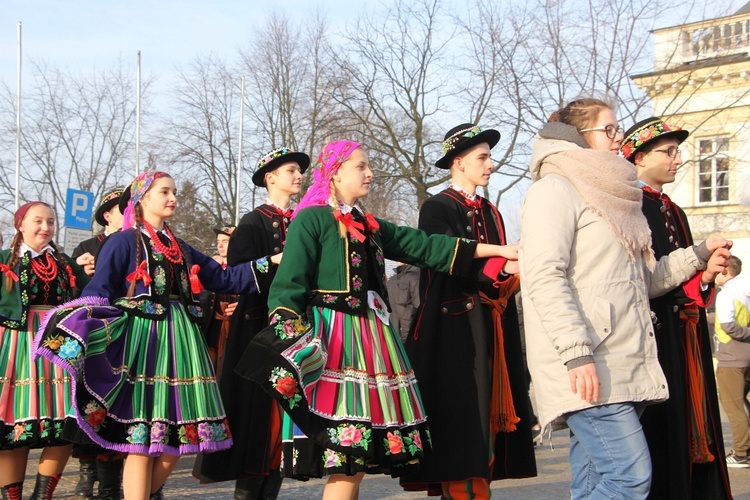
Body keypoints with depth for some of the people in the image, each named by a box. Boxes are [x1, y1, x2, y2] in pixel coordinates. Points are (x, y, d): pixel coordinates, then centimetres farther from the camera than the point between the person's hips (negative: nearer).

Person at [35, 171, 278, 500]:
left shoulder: (180, 248, 20)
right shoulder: (123, 242, 0)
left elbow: (222, 279, 18)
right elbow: (98, 293, -8)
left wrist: (268, 264, 12)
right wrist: (80, 333, -23)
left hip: (179, 342, 6)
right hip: (142, 341, -6)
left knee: (177, 430, 5)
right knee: (142, 437, -9)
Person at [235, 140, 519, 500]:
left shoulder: (370, 227, 21)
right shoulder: (311, 219, -1)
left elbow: (425, 247, 18)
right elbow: (288, 286, -8)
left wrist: (496, 250, 14)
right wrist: (288, 344, -20)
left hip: (369, 338, 7)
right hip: (331, 341, -7)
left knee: (357, 456, 3)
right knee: (345, 459, -14)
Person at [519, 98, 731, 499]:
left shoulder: (608, 197, 24)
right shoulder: (554, 190, -4)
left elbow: (637, 281, 28)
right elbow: (544, 277, -17)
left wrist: (697, 256, 20)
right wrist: (576, 353, -24)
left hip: (619, 367, 9)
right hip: (585, 367, -9)